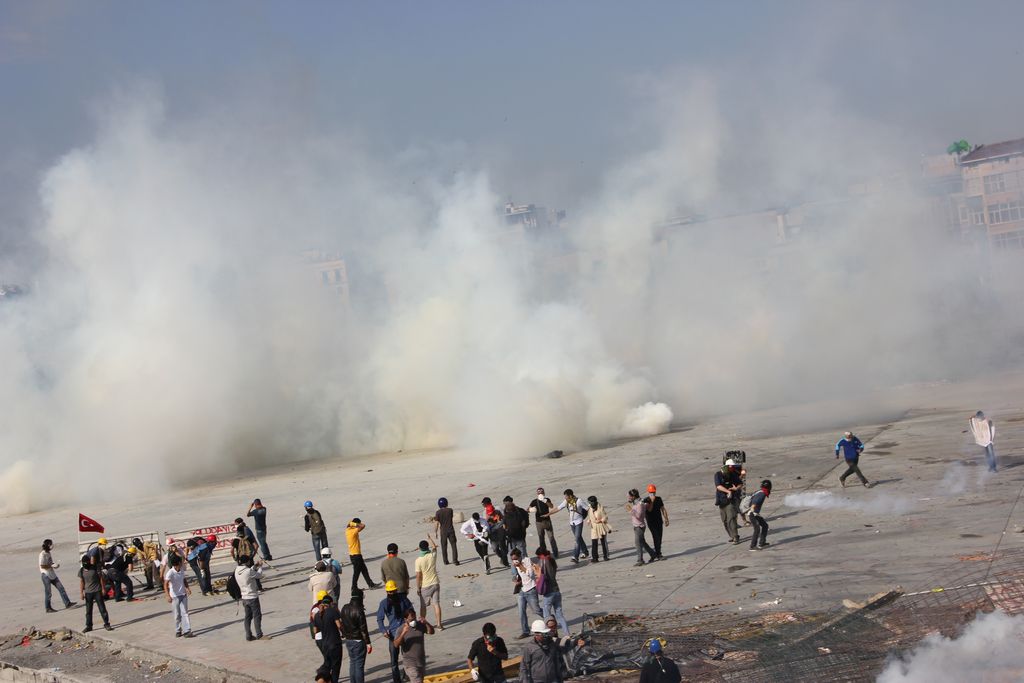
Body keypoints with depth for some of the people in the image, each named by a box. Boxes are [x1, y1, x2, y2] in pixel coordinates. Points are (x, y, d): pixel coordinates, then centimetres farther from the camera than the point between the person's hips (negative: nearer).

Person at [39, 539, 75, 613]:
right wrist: (52, 566, -20)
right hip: (46, 575, -8)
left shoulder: (49, 553, 10)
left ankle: (67, 603, 6)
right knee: (48, 592, 1)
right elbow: (42, 566, -20)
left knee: (61, 588, 4)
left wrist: (55, 565, 2)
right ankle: (48, 608, 12)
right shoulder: (42, 554, -15)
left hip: (52, 574, 8)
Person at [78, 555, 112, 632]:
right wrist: (81, 593, -2)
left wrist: (103, 588, -4)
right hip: (88, 593, 2)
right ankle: (88, 626, 16)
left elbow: (101, 578, -2)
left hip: (97, 591, -2)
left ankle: (106, 624, 5)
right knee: (88, 610, 8)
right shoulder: (81, 571, 0)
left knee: (102, 608, 0)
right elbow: (81, 582, 3)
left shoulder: (95, 568, -7)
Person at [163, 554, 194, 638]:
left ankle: (186, 631, -5)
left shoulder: (181, 571, 2)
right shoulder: (170, 573, -18)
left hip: (183, 595, 4)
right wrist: (168, 596, -34)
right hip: (175, 596, -4)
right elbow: (165, 584, -25)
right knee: (177, 615, 6)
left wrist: (187, 588, 2)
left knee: (184, 613, -2)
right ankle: (178, 631, 21)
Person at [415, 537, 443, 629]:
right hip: (435, 583, 3)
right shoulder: (433, 555, -6)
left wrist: (418, 588, -3)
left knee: (423, 606, 12)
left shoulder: (418, 560, -16)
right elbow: (435, 546, 18)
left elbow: (418, 576, -13)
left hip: (425, 586, -3)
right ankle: (439, 625, 2)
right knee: (436, 604, 3)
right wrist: (430, 538, 35)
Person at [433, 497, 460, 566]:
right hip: (451, 530, 1)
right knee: (453, 545, 3)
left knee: (444, 546, 12)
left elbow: (436, 523, -11)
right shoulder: (450, 510, -4)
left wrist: (435, 532, -3)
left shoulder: (438, 512, -10)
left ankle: (445, 560, 17)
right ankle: (455, 560, -5)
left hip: (443, 531, 0)